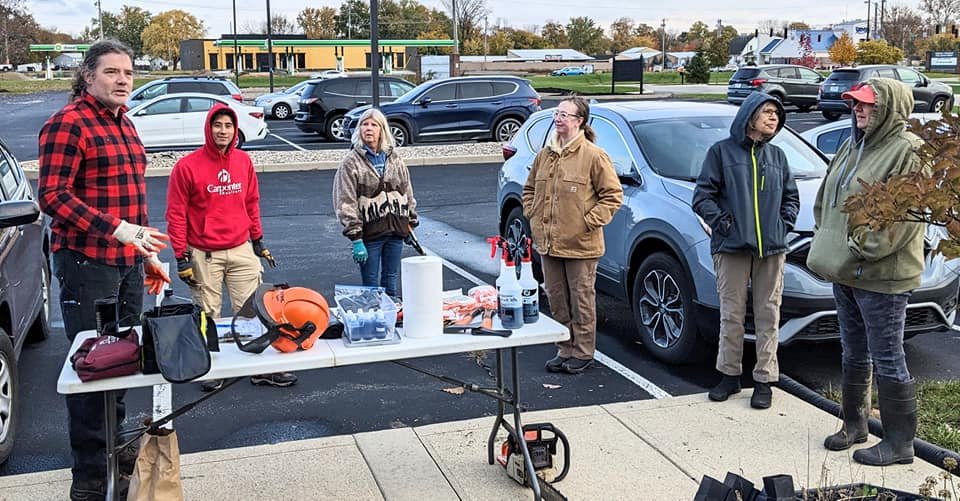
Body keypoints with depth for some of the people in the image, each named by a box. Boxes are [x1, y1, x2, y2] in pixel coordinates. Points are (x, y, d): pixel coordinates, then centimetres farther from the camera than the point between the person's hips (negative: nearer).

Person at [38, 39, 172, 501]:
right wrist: (119, 230, -26)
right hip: (87, 262, -8)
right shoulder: (68, 124, -10)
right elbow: (51, 196, -18)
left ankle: (113, 447, 30)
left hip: (127, 262, 8)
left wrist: (147, 253, 20)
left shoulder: (124, 124, 16)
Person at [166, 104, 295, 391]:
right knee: (207, 316, 5)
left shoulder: (244, 161, 6)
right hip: (204, 256, -3)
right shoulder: (187, 167, -7)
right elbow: (176, 214, -6)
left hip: (241, 251, 4)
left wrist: (258, 241, 16)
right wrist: (182, 257, -8)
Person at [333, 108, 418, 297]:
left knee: (391, 282, 13)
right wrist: (356, 239, -15)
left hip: (396, 231, 4)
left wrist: (411, 223, 14)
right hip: (370, 231, -4)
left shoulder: (394, 158, 10)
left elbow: (407, 192, 18)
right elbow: (346, 203, -10)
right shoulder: (351, 162, -5)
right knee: (371, 285, 1)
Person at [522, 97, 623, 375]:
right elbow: (529, 189, 23)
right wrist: (533, 216, 10)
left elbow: (613, 195, -8)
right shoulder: (545, 155, 10)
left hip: (580, 245, -6)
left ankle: (583, 352, 15)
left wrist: (590, 221, -12)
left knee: (582, 299, 3)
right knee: (557, 299, 13)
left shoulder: (594, 156, -9)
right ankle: (565, 349, 25)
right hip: (548, 243, 6)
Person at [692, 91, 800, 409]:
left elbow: (791, 196, 22)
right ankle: (730, 375, 17)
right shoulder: (722, 151, 3)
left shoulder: (777, 156, 16)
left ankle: (764, 380, 11)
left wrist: (785, 223, 6)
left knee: (768, 315, 4)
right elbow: (703, 195, 0)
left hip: (772, 248, 3)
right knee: (731, 314, 3)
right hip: (732, 247, -3)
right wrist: (720, 221, -11)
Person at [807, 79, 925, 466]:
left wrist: (863, 248, -18)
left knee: (887, 360, -2)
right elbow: (825, 200, 21)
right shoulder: (851, 147, 14)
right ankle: (854, 424, 32)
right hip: (844, 273, 9)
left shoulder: (908, 151, -13)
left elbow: (905, 214, -20)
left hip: (881, 277, -9)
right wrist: (828, 245, 11)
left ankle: (900, 442, 10)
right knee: (854, 354, 18)